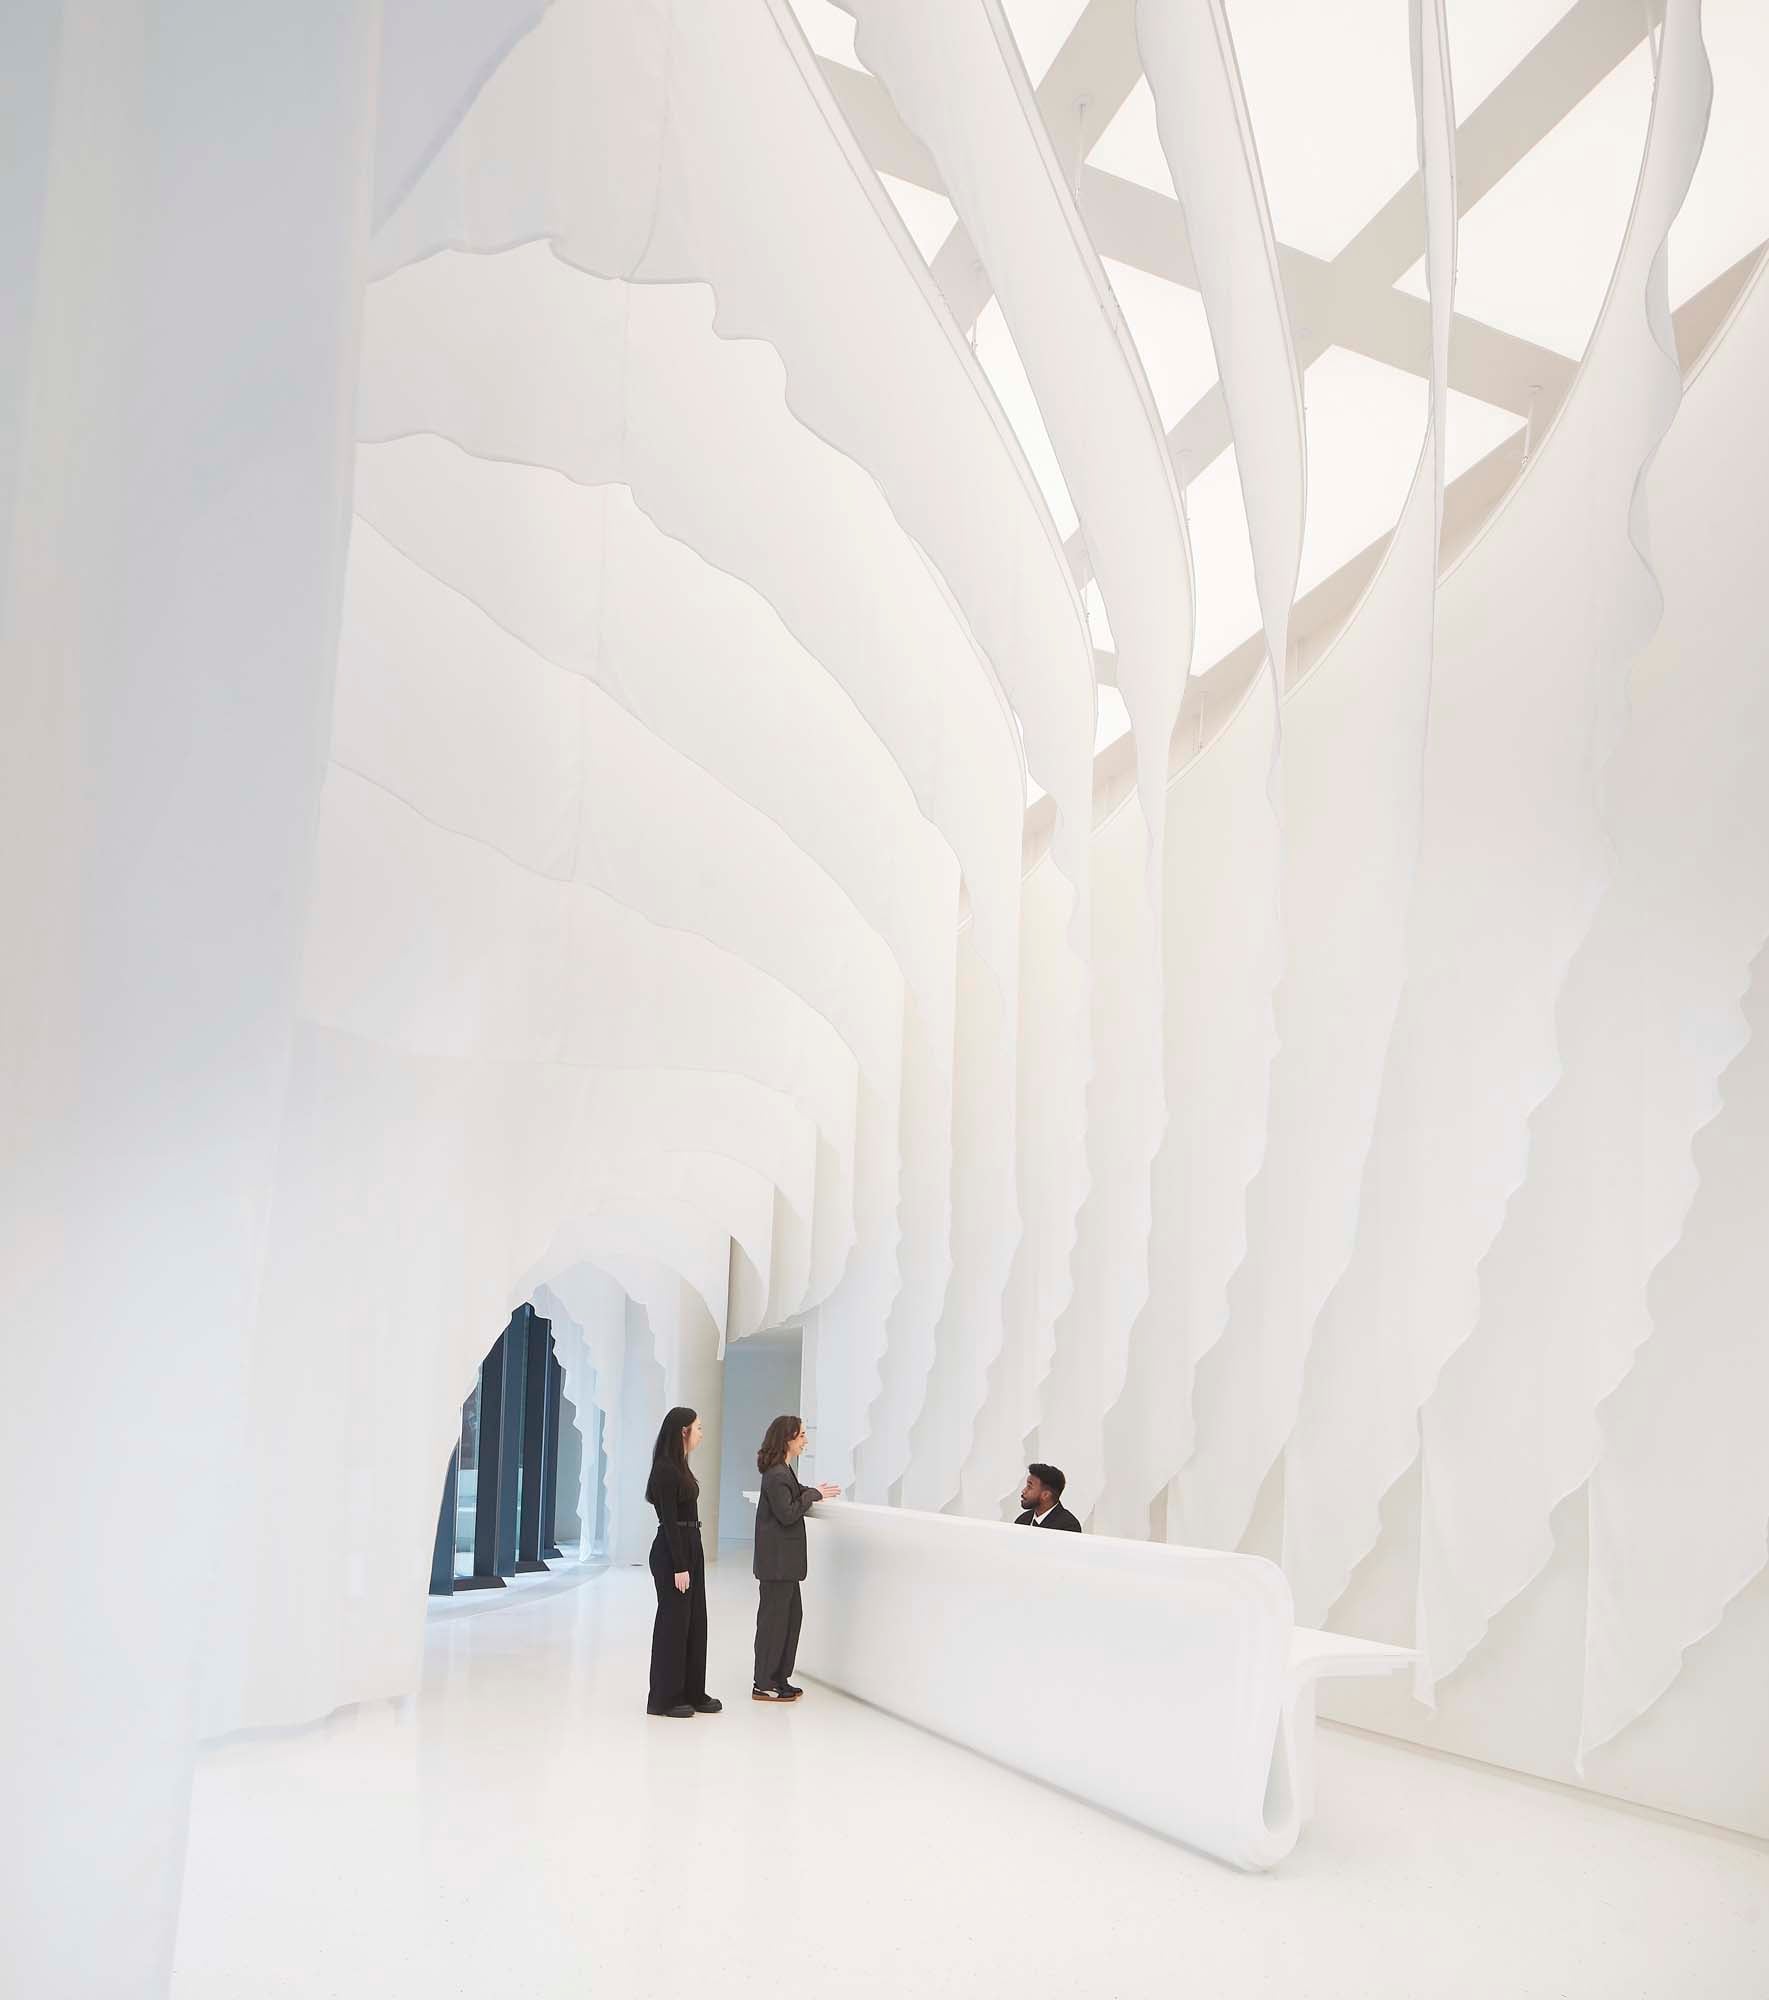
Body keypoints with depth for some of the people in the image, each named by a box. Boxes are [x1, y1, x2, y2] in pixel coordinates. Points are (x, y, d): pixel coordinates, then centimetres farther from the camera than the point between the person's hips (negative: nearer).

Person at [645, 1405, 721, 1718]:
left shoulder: (679, 1467, 12)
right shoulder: (665, 1470, -17)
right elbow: (669, 1521, -19)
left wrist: (689, 1560, 16)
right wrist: (679, 1566, -20)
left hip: (690, 1548, 9)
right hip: (672, 1553, -9)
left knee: (695, 1621, 12)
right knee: (673, 1622, -1)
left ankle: (692, 1693, 20)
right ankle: (664, 1698, 9)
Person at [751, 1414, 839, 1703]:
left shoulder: (783, 1471, 13)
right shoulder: (776, 1475, -18)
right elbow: (787, 1514, -21)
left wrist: (813, 1494, 7)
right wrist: (814, 1494, -14)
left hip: (785, 1558, 10)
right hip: (777, 1559, -10)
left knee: (793, 1614, 14)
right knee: (774, 1617, -2)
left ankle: (779, 1678, 22)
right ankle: (764, 1685, 6)